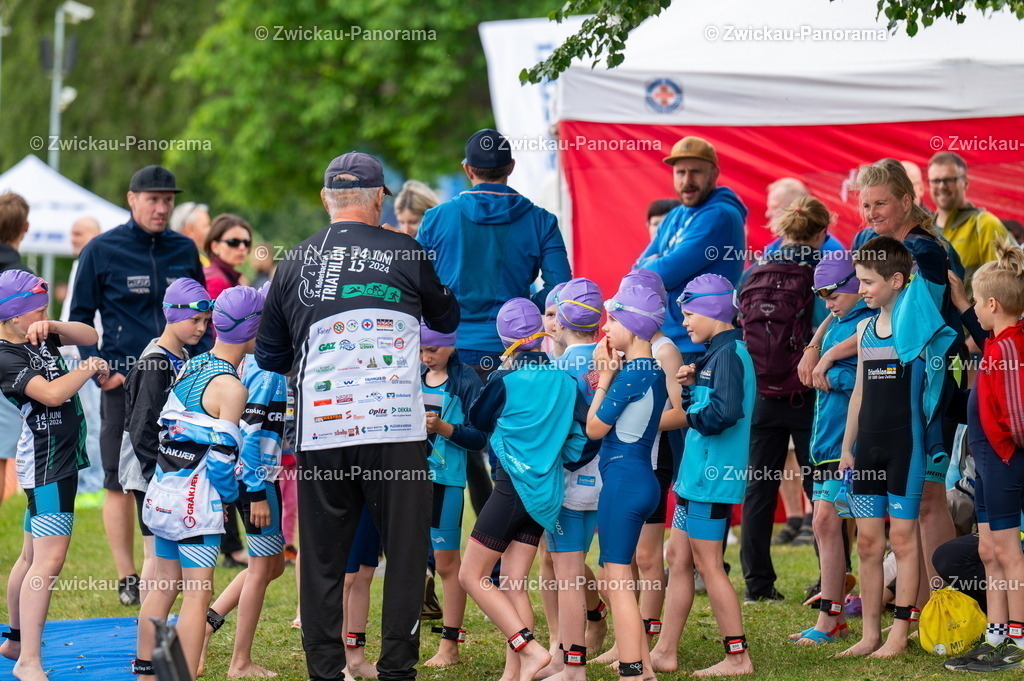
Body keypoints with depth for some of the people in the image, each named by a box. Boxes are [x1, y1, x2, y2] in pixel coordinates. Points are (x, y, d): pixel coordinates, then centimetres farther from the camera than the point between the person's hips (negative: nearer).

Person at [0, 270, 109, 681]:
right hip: (46, 460, -10)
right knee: (49, 559, -15)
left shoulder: (39, 338, 9)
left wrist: (52, 327, -5)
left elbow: (90, 336, 12)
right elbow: (52, 393, -25)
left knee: (33, 555, 18)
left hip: (62, 456, 10)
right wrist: (88, 369, -12)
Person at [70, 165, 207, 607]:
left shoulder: (184, 250, 9)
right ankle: (127, 578, 5)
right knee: (121, 482, -1)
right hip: (124, 382, -3)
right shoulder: (102, 251, 0)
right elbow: (80, 317, 3)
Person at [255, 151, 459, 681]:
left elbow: (270, 357, 19)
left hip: (319, 433, 2)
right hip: (395, 428, -2)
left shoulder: (293, 264, 8)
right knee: (405, 554, 4)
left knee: (321, 559, 8)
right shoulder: (405, 253, 2)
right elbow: (447, 319, 20)